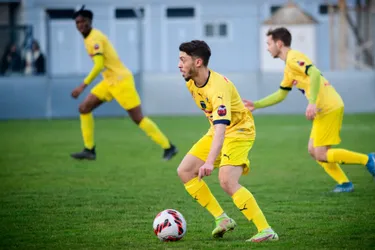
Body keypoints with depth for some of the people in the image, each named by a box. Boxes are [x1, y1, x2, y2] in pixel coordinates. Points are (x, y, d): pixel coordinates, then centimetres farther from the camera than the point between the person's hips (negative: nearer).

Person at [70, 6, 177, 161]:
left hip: (121, 81, -10)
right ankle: (89, 150, 5)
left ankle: (168, 147, 1)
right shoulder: (89, 38, 12)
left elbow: (99, 65, -27)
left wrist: (83, 86, -29)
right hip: (109, 82, 10)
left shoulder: (94, 38, -17)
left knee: (138, 119, -8)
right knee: (84, 108, 3)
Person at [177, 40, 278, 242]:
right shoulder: (191, 83, -3)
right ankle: (221, 218, 3)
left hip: (239, 132, -9)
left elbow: (221, 127, -42)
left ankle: (266, 231, -23)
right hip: (216, 132, 9)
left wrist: (210, 162, -52)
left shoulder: (218, 87, -31)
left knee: (227, 181, -27)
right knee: (185, 171, 0)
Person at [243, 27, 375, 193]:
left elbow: (315, 74, -25)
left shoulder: (293, 58, -9)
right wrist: (255, 105, 28)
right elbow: (280, 95, 31)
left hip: (329, 108, -10)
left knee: (321, 155, -10)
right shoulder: (288, 68, 22)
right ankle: (344, 183, 11)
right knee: (314, 151, 12)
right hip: (324, 110, 10)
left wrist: (312, 102, -32)